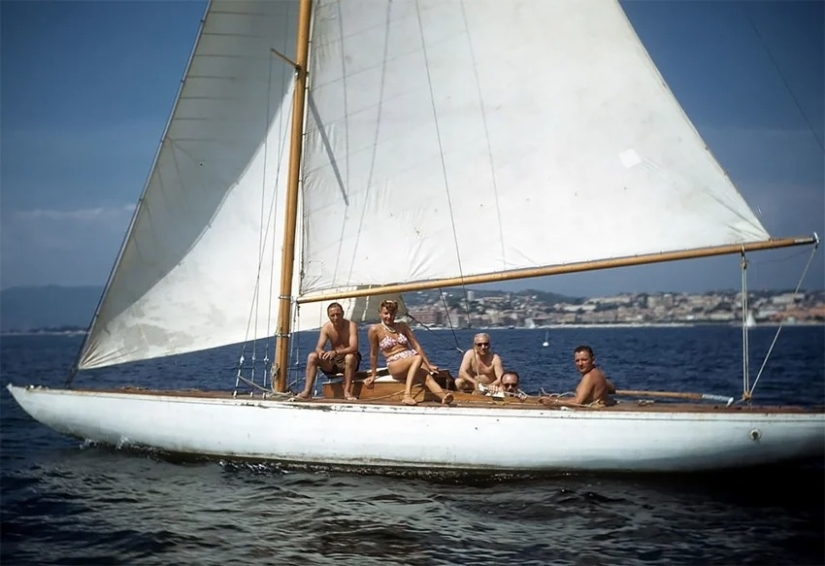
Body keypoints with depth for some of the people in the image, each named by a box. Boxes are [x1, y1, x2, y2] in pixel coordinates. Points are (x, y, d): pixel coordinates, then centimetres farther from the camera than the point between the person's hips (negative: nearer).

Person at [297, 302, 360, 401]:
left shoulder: (351, 326, -18)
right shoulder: (326, 327, -6)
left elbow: (354, 348, -30)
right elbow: (318, 347, -12)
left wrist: (335, 352, -44)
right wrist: (320, 352, -38)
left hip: (348, 360, -4)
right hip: (333, 360, 4)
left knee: (350, 357, -38)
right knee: (312, 356, -18)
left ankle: (347, 391, -31)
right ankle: (307, 391, -22)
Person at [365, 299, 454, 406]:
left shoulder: (402, 326, 14)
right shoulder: (375, 329, 1)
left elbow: (416, 346, 13)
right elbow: (373, 354, 8)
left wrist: (428, 364, 8)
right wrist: (373, 375, 12)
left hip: (413, 360, 4)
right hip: (395, 366, -4)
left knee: (427, 377, -30)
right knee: (418, 358, -36)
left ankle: (444, 397, -58)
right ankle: (407, 395, -51)